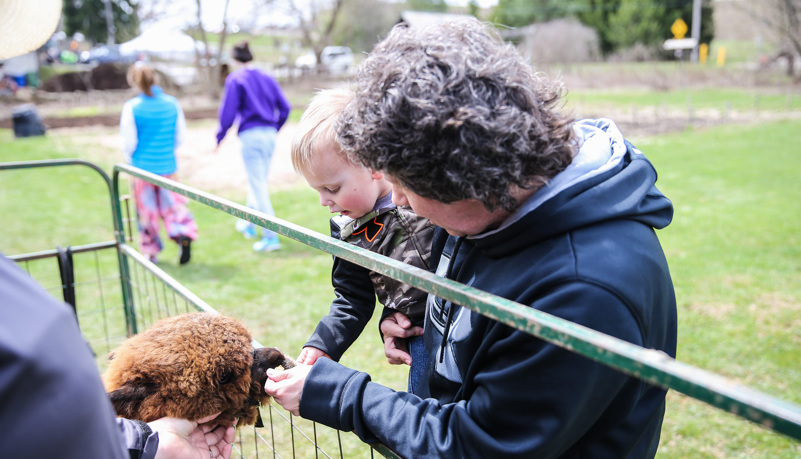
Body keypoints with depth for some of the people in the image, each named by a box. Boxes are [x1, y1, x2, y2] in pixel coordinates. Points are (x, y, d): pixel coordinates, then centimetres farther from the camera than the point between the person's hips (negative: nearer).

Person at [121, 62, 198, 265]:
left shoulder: (132, 108, -11)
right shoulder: (172, 103, -3)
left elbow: (129, 143, -6)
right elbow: (180, 137, 4)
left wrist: (131, 159, 14)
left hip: (142, 167, -2)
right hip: (168, 166, 2)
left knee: (146, 209, 10)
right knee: (172, 204, 13)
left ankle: (150, 251, 20)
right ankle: (184, 234, -12)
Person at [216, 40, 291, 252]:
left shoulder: (235, 79, -4)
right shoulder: (267, 78, 11)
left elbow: (228, 111, -8)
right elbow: (284, 107, 9)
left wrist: (220, 137, 4)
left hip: (250, 135, -6)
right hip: (269, 135, 6)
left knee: (258, 186, -4)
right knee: (258, 181, 21)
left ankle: (271, 237, -7)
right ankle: (249, 225, 37)